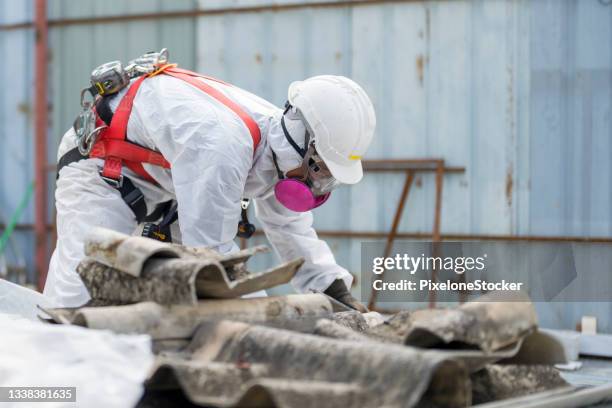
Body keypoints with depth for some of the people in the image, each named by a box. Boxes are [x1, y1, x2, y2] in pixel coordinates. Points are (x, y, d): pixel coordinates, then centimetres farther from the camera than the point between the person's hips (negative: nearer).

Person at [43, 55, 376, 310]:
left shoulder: (283, 141, -13)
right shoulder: (224, 145, -42)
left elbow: (291, 231, 3)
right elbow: (211, 252, -39)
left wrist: (335, 290, -8)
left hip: (170, 179, 9)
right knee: (76, 299, -23)